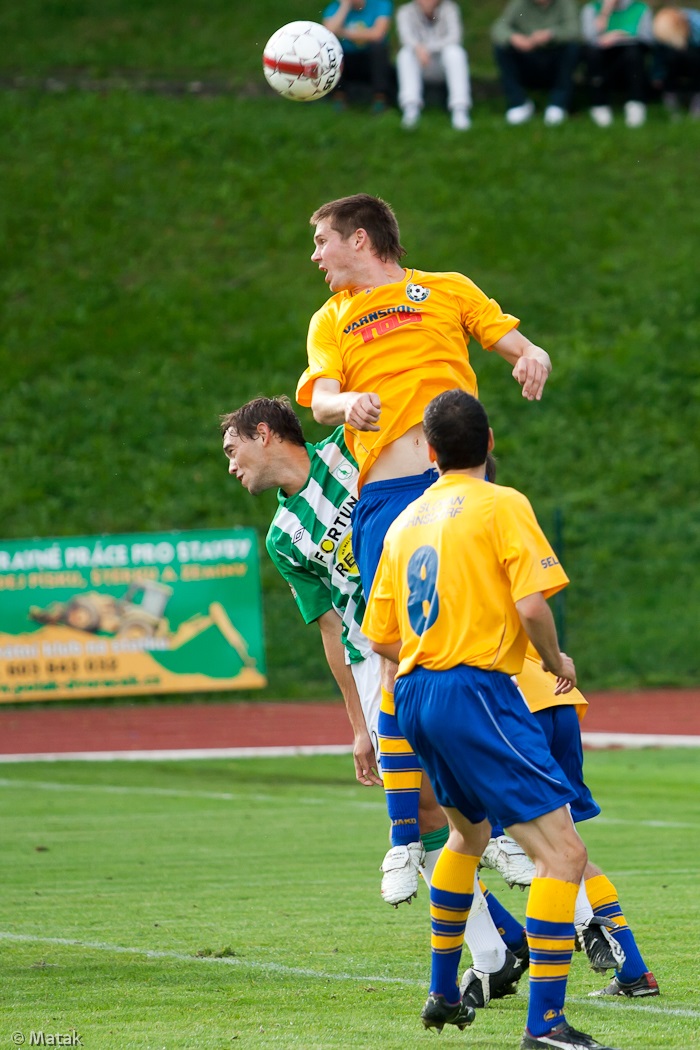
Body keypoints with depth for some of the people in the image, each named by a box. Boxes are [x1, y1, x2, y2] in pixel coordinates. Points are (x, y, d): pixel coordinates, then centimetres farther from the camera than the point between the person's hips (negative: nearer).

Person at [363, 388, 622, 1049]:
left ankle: (443, 995, 41)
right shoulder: (501, 505, -4)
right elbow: (531, 605, -15)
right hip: (476, 691, -8)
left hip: (412, 695, 8)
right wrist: (557, 664, 3)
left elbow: (380, 637, 16)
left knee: (469, 832, 32)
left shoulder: (405, 521, 15)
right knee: (562, 851, -11)